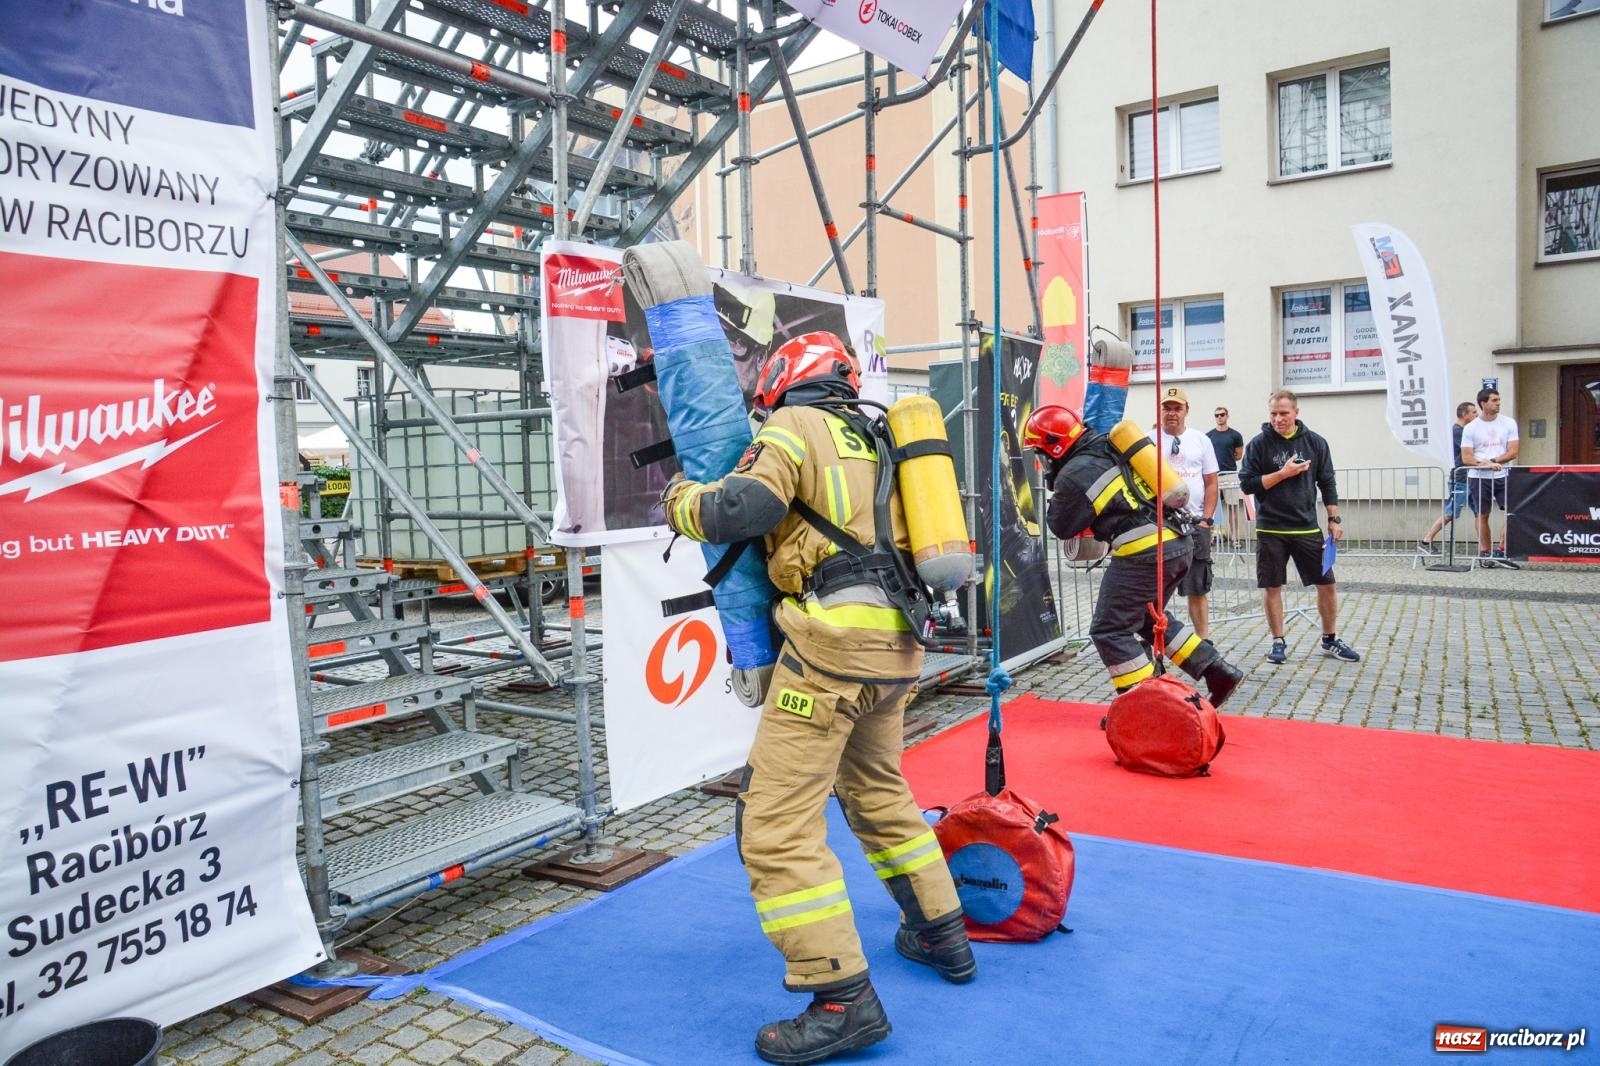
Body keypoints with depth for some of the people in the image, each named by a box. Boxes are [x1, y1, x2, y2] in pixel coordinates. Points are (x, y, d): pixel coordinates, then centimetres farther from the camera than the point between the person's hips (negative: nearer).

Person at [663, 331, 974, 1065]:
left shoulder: (795, 425, -2)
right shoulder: (870, 438, 22)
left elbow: (743, 511, -14)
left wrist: (680, 500, 4)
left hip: (836, 640, -9)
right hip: (896, 640, 9)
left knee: (776, 824, -4)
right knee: (877, 791, 26)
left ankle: (844, 1000, -1)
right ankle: (942, 934, 37)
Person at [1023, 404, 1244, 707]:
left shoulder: (1074, 474, -10)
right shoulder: (1111, 445, 14)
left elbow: (1061, 527, 3)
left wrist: (1055, 488, 15)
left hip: (1144, 552, -9)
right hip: (1178, 542, 9)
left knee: (1110, 630, 3)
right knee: (1150, 618, 25)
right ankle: (1218, 672, 24)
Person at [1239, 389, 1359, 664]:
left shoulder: (1315, 443, 2)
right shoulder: (1259, 444, -4)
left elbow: (1328, 483, 8)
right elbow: (1247, 484, -8)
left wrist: (1334, 520, 4)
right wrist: (1283, 473, -16)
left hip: (1307, 528, 2)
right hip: (1270, 529, -2)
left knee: (1327, 583, 6)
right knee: (1271, 587, 3)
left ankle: (1330, 640, 23)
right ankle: (1279, 642, 17)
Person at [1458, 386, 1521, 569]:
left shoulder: (1509, 423, 4)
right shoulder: (1471, 428, 0)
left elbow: (1513, 452, -2)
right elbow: (1466, 458, -4)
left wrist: (1492, 461, -14)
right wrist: (1484, 464, -21)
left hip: (1502, 476, 1)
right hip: (1478, 478, -1)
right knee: (1482, 515, 5)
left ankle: (1501, 551, -1)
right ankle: (1484, 553, 15)